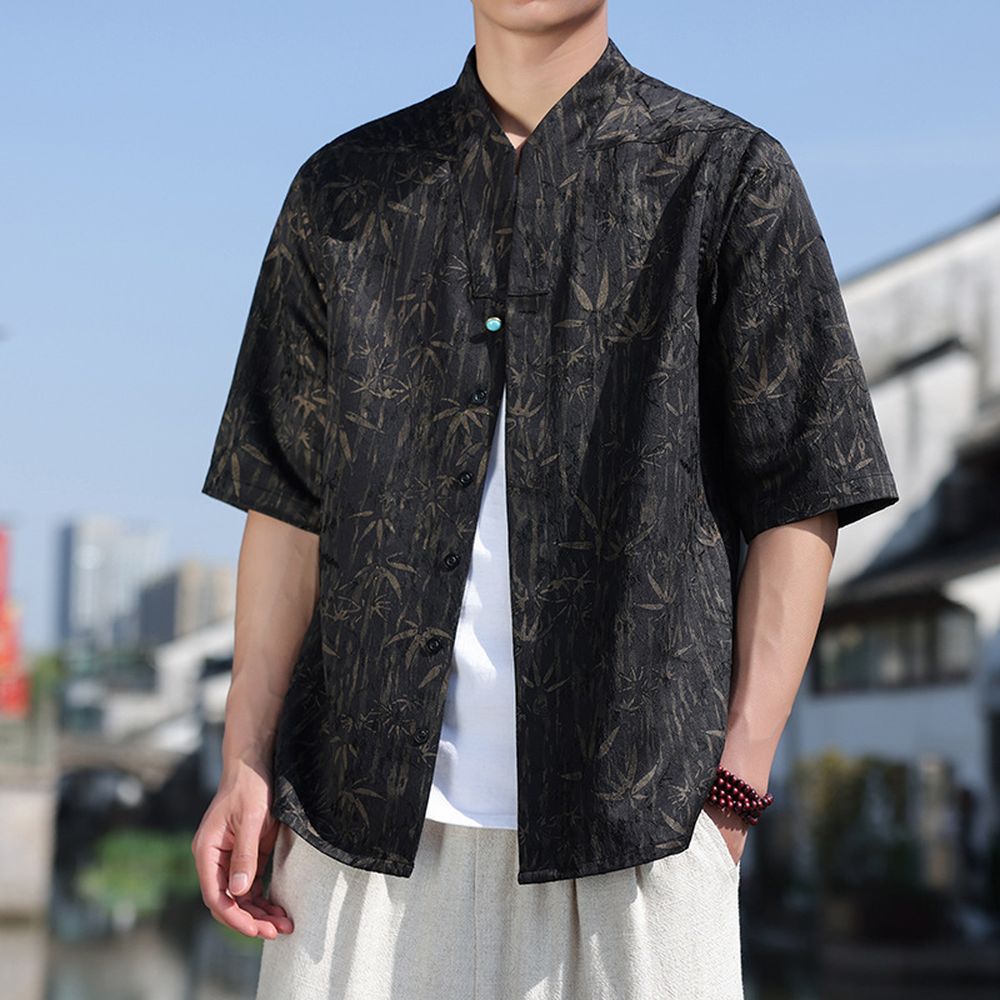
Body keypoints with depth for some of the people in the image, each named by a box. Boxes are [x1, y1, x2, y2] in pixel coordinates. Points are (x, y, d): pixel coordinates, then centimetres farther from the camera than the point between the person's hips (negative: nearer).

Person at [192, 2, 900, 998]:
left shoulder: (728, 176, 4)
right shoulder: (343, 190, 13)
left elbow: (795, 507, 1)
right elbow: (288, 501, 12)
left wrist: (737, 785, -6)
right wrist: (247, 762, 4)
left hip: (635, 815, -2)